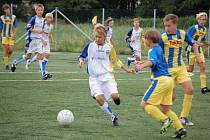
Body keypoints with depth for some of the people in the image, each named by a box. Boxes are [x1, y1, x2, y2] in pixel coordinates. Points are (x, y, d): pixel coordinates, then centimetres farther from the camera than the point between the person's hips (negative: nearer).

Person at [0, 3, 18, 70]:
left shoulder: (14, 17, 4)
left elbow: (16, 27, 3)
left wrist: (14, 34, -10)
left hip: (11, 36, 0)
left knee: (11, 50, -7)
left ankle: (7, 58, 22)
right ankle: (6, 64, 2)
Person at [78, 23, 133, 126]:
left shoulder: (109, 47, 3)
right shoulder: (90, 46, 0)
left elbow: (116, 60, 15)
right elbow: (82, 56, 9)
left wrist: (126, 69, 14)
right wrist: (81, 61, -14)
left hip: (107, 75, 0)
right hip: (94, 78, 0)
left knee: (114, 95, -19)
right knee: (99, 98, -20)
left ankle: (116, 98, 22)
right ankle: (113, 117, -1)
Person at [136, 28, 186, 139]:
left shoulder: (153, 50, -7)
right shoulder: (159, 49, 21)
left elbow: (153, 62, -30)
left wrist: (142, 66, -46)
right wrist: (143, 62, 48)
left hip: (160, 80, -9)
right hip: (168, 79, 9)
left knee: (144, 104, -7)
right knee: (165, 109, 13)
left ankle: (165, 120, -18)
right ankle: (180, 129, 3)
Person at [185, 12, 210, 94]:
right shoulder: (194, 28, -13)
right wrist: (197, 43, -25)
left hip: (199, 50, 6)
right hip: (191, 50, -6)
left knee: (203, 67, -6)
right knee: (190, 69, -2)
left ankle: (203, 87, -9)